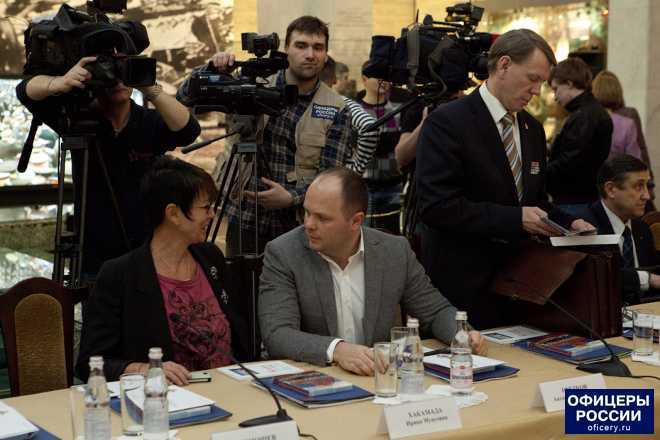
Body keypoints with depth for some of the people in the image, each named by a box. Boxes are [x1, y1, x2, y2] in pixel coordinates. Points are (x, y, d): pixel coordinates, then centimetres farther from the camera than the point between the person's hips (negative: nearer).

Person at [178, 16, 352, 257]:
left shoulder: (336, 110, -5)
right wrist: (212, 70, -17)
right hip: (246, 220, 1)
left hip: (301, 225, -1)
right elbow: (185, 97, 1)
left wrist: (292, 197, -24)